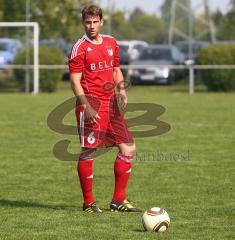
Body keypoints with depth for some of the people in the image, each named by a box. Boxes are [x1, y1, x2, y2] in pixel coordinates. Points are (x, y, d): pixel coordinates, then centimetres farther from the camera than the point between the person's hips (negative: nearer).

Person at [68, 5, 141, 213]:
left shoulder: (111, 43, 14)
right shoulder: (80, 48, -6)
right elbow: (75, 81, -10)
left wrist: (121, 91, 5)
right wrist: (86, 106, -19)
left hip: (110, 103, 7)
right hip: (91, 104, -7)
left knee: (128, 148, 4)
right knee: (88, 152, -6)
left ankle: (119, 200, 11)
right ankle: (88, 203, 4)